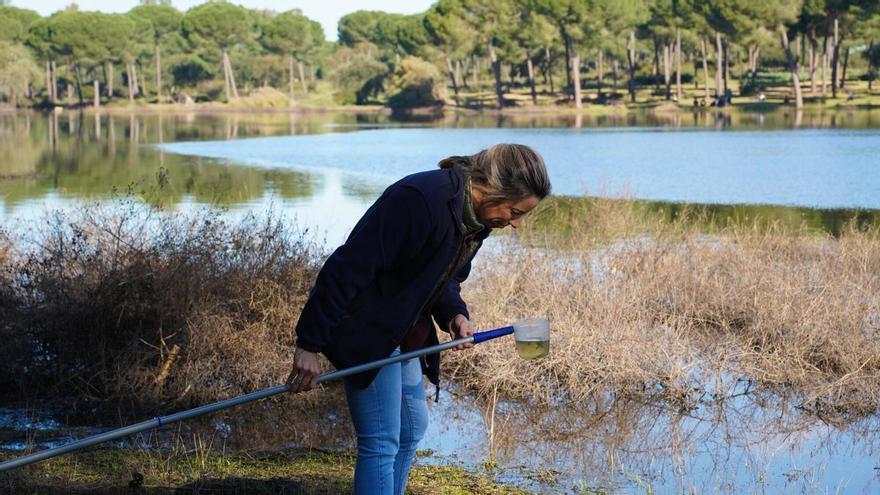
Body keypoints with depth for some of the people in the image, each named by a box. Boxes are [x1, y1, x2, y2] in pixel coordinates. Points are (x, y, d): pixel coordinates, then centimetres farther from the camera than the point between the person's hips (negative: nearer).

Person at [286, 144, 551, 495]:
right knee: (381, 443, -10)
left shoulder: (478, 216, 0)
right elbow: (348, 269, -30)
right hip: (366, 333, -10)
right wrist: (309, 344, -29)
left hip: (404, 333, 10)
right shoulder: (419, 201, -30)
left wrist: (454, 315, -7)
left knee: (412, 428, 19)